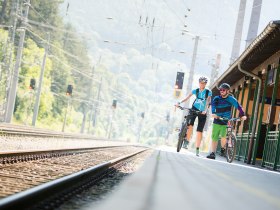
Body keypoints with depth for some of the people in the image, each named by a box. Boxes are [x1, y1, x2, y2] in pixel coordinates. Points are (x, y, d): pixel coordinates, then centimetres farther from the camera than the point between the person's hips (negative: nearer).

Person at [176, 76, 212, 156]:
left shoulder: (208, 92, -2)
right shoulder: (195, 90, 3)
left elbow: (208, 102, -13)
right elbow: (187, 98, -3)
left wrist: (205, 110, -30)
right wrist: (179, 102, -19)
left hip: (202, 112, -1)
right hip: (194, 109, 1)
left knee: (199, 131, -2)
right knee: (190, 124, -26)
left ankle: (197, 150, 4)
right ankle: (186, 142, -15)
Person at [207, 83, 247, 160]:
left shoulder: (231, 99, -4)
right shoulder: (216, 98, -1)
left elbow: (238, 106, -11)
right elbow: (213, 106, -17)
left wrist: (243, 115, -23)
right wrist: (213, 113, -36)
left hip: (226, 122, -2)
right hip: (217, 121, 2)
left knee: (224, 136, -18)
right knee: (214, 138, -1)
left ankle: (223, 148, 8)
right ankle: (213, 153, 6)